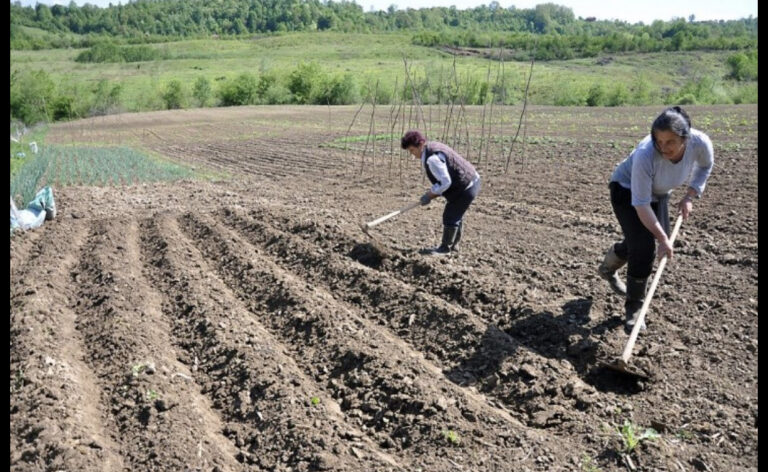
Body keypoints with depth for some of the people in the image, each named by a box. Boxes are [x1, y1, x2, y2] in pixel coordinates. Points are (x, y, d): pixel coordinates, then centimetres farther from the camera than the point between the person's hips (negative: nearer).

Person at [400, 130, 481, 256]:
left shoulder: (432, 158, -27)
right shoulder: (432, 147, 6)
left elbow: (445, 182, -28)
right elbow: (443, 177, 14)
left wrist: (429, 194, -16)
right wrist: (431, 193, 3)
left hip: (466, 187, -11)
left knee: (450, 216, -1)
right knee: (456, 215, 21)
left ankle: (445, 248, 14)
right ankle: (453, 245, 35)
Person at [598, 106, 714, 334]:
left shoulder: (700, 143, -28)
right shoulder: (645, 155, -41)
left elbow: (705, 166, -1)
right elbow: (641, 204, -33)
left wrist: (690, 196, -10)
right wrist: (662, 239, -33)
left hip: (659, 193, 6)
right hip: (627, 189, -6)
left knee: (652, 240, 13)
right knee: (643, 247, -15)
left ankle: (608, 267, 41)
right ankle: (633, 309, 0)